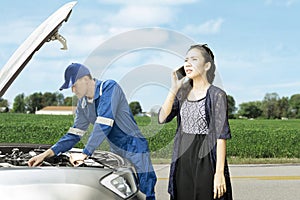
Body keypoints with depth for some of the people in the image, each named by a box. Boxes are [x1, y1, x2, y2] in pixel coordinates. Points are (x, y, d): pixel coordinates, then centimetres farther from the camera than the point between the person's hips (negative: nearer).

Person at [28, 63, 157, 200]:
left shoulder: (109, 88, -17)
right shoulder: (83, 105, 7)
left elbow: (103, 125, -26)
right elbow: (74, 135, 8)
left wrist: (84, 154, -26)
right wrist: (46, 154, -3)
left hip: (135, 151, -7)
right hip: (117, 154, 8)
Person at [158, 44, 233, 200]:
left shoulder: (216, 95, -6)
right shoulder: (182, 94, 11)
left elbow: (221, 135, -11)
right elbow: (162, 118, -1)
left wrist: (219, 172, -17)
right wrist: (173, 89, -9)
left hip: (206, 162, -5)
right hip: (182, 162, 5)